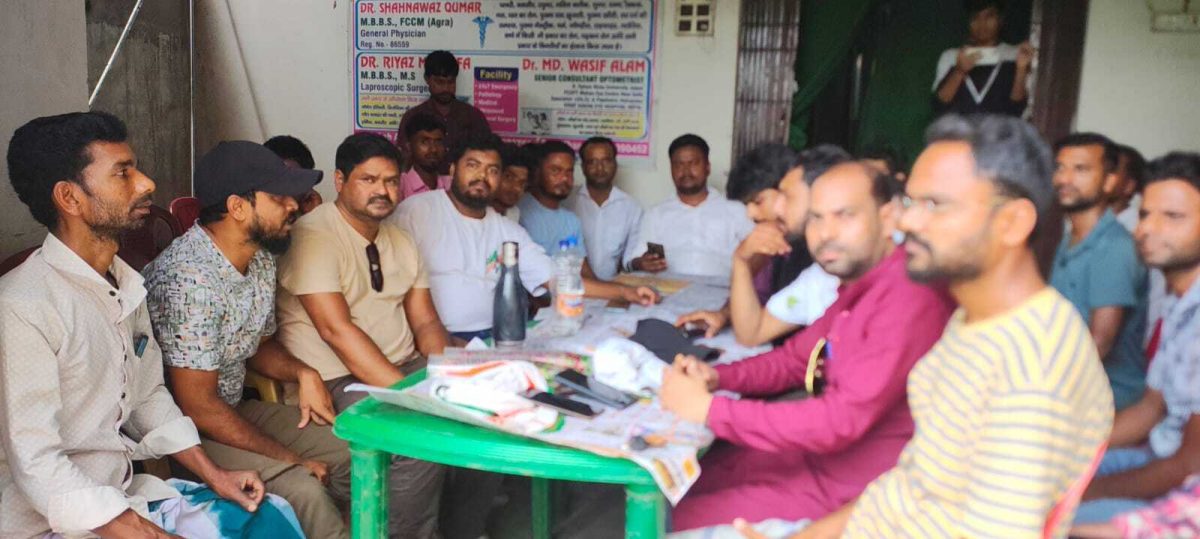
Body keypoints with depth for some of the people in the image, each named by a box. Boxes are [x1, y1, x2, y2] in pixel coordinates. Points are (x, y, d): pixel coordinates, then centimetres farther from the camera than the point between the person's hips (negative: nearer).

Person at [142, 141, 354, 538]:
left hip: (236, 409, 9)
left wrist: (302, 373, -4)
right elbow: (197, 407, -24)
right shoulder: (189, 277, -26)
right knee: (303, 489, -27)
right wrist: (289, 458, -17)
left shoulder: (261, 259, 2)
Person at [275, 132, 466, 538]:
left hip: (403, 368, 8)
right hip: (339, 381, -7)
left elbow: (425, 322, 10)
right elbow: (336, 329, -21)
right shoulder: (314, 236, -12)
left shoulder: (401, 242, 13)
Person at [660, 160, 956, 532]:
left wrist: (708, 409, -25)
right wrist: (715, 377, -2)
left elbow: (841, 420, -30)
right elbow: (797, 356, 16)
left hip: (856, 487, -9)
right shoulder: (857, 285, 7)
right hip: (821, 449, 9)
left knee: (682, 522, -7)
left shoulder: (909, 296, -26)